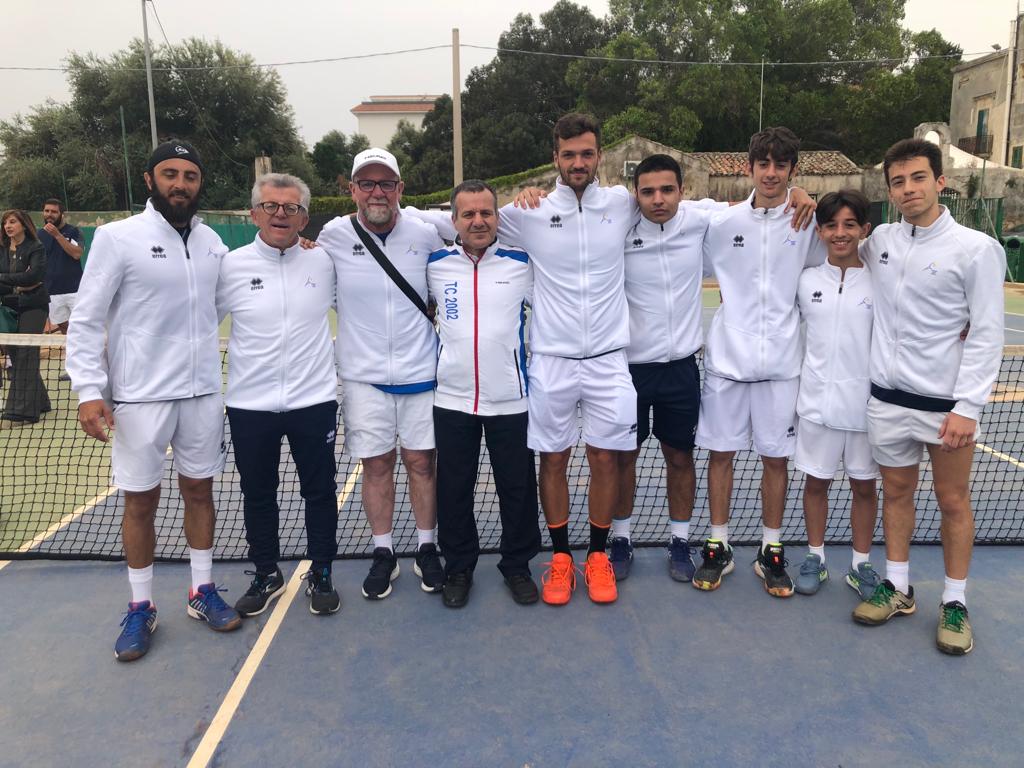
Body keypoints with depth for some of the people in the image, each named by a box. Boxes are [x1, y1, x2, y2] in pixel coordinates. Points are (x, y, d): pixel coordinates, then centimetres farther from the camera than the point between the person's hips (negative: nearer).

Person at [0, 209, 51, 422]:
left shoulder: (35, 248, -4)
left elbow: (34, 275, -19)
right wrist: (19, 286, -12)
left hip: (32, 307, -6)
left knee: (25, 356, -9)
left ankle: (24, 410, -7)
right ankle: (39, 402, 19)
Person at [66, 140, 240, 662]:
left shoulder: (212, 242, 6)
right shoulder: (117, 237, -7)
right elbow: (86, 320, -6)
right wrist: (89, 390, -13)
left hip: (202, 392, 4)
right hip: (140, 397, -4)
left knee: (199, 490, 12)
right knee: (140, 501, 6)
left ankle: (202, 591, 27)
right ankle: (141, 608, 22)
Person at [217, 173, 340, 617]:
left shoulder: (323, 262, -1)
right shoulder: (231, 266, -2)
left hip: (314, 401, 0)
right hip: (250, 405, 0)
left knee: (320, 491, 9)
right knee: (257, 494, 13)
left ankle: (321, 575, 27)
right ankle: (266, 575, 32)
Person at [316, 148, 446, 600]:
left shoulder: (424, 234, -3)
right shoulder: (333, 236, -3)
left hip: (419, 371, 0)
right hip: (363, 375, 0)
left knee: (421, 461, 7)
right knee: (375, 464, 8)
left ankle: (426, 550, 24)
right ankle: (383, 554, 24)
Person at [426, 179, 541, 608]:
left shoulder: (522, 262, 0)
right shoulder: (435, 263, 3)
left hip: (510, 399, -1)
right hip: (452, 399, 1)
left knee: (517, 488, 8)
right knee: (453, 490, 11)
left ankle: (517, 565, 28)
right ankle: (458, 567, 29)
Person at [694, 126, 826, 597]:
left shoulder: (809, 224, 1)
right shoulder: (723, 223, 2)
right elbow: (703, 270, 14)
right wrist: (740, 301, 8)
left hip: (781, 361, 0)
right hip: (728, 358, 0)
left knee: (776, 457, 7)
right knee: (721, 452, 6)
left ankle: (771, 552, 23)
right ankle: (718, 548, 21)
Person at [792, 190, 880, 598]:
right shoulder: (806, 281, 1)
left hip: (865, 404, -1)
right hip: (817, 402, 1)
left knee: (865, 486, 11)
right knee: (815, 482, 11)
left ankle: (861, 564, 27)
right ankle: (815, 558, 28)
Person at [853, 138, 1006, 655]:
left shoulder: (977, 249, -8)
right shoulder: (879, 241, 4)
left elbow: (987, 336, -9)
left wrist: (967, 407, -15)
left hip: (947, 403, -3)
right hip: (888, 398, 4)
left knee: (953, 502, 7)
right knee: (896, 492, 13)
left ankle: (955, 603, 21)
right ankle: (898, 588, 28)